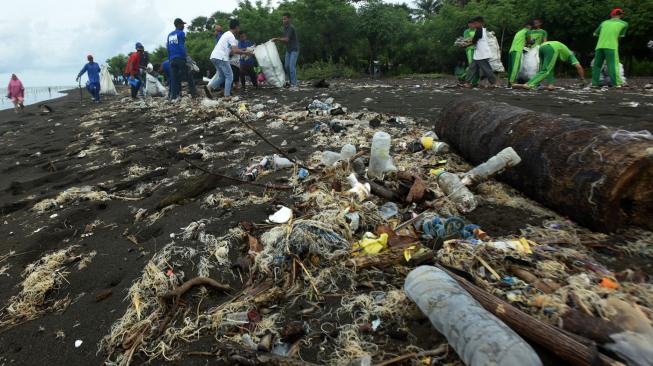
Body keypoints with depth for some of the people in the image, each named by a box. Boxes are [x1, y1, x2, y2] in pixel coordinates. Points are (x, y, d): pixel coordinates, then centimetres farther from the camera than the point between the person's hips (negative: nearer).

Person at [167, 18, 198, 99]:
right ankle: (193, 93, 2)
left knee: (174, 78, 5)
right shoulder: (181, 33, -3)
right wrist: (186, 57, -11)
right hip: (180, 58, -6)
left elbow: (168, 48, 16)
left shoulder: (170, 35, 16)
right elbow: (182, 47, -12)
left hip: (172, 59, 6)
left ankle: (173, 96, 2)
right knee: (188, 76, 3)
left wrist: (170, 59, 20)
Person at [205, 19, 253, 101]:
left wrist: (242, 51, 26)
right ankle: (227, 96, 0)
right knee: (229, 76, 2)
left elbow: (231, 50, 27)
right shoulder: (231, 36, -8)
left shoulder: (227, 34, 22)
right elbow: (235, 51, -18)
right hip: (221, 58, -9)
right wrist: (245, 52, -4)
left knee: (221, 76, 16)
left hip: (214, 57, 9)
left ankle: (209, 87, -3)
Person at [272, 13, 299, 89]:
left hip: (294, 49, -8)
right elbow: (284, 39, 13)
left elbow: (287, 39, -25)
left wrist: (277, 39, -28)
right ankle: (291, 82, 13)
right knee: (287, 66, 4)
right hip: (288, 50, 8)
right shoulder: (285, 27, 9)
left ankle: (294, 85, -13)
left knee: (292, 66, -15)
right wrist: (277, 41, -4)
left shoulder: (291, 28, -18)